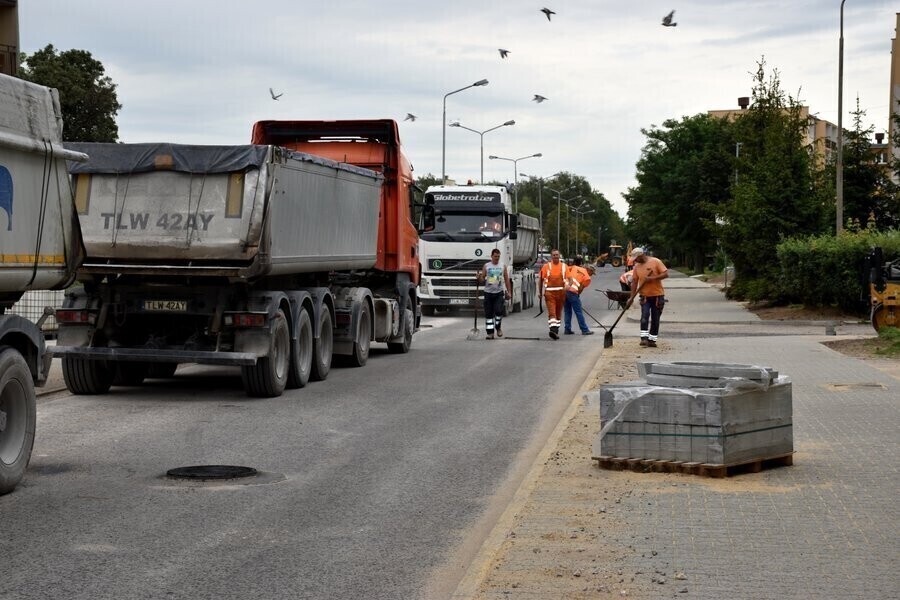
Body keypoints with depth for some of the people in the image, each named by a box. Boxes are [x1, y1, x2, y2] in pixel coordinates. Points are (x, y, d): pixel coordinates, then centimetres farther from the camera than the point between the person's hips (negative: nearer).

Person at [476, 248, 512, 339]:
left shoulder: (503, 266, 7)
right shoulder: (486, 266, 5)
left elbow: (507, 280, 10)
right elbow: (482, 280, 5)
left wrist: (509, 292, 5)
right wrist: (479, 278, -18)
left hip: (499, 293, 0)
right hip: (488, 293, 0)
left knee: (499, 311, -16)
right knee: (488, 314, 0)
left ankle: (498, 327, 8)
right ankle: (490, 333, 6)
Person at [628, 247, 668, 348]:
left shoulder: (655, 262, -7)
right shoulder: (637, 266, 6)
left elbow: (666, 274, -11)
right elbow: (634, 282, 7)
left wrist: (652, 278, -20)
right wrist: (632, 297, 1)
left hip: (657, 295, -2)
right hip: (645, 296, 2)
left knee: (655, 319, 4)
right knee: (644, 317, -12)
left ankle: (652, 339, 12)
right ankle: (644, 338, -13)